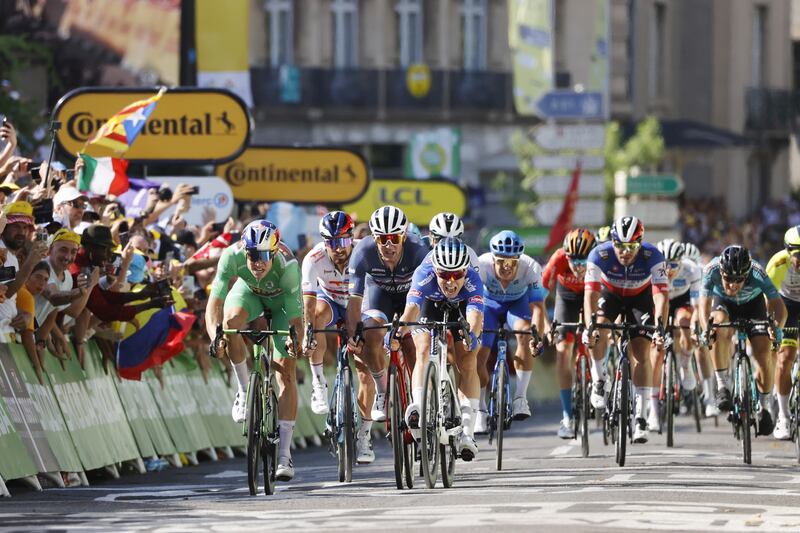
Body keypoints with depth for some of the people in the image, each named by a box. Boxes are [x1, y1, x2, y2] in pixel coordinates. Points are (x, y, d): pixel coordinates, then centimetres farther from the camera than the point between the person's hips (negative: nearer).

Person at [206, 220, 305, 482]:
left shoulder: (287, 264, -39)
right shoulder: (233, 256, -36)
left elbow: (296, 316, -37)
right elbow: (215, 300, -38)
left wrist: (297, 338, -58)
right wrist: (215, 333, -56)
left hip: (282, 299, -1)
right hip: (249, 291, 1)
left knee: (286, 373, -12)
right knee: (230, 323, -34)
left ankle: (284, 455, -8)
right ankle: (244, 389, -9)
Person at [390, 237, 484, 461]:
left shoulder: (472, 281, -40)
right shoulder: (424, 275, -40)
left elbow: (475, 316, -54)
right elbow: (412, 308, -53)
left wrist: (472, 335, -76)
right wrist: (398, 331, -72)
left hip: (463, 307, 0)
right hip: (430, 303, 0)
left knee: (468, 365, -10)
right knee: (424, 352, -24)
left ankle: (467, 433, -8)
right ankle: (418, 406, -36)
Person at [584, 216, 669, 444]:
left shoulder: (652, 256, -34)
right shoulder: (600, 255, -34)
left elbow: (661, 295, -39)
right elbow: (590, 293, -38)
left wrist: (659, 327, -53)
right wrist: (590, 326, -52)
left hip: (640, 297, 0)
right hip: (610, 294, 0)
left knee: (640, 353, -11)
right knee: (597, 335, -28)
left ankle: (640, 417, -6)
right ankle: (598, 378, 0)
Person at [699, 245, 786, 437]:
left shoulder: (758, 274, -37)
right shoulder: (711, 270, -35)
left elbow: (778, 305, -38)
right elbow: (704, 305, -36)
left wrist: (777, 327, -57)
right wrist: (706, 330, -54)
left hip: (753, 304, 0)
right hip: (724, 303, 0)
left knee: (762, 355, -12)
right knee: (720, 326, -34)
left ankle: (763, 408, 9)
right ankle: (723, 386, -24)